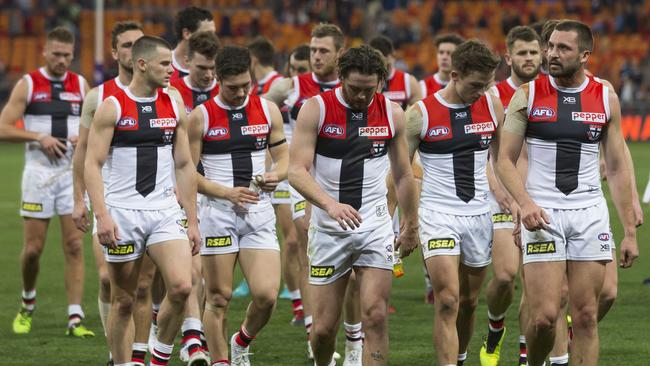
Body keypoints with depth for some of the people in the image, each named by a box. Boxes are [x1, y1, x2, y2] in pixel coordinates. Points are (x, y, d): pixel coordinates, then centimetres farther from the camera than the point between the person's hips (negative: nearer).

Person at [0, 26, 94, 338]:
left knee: (74, 247, -5)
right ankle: (27, 305, 27)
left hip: (73, 172, 2)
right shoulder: (28, 84, 0)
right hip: (39, 172, -2)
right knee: (33, 248, 1)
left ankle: (75, 318, -7)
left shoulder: (81, 86, 8)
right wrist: (39, 137, -16)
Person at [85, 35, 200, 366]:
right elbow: (92, 164, -7)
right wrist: (101, 215, -18)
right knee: (123, 301, 3)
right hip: (122, 213, -3)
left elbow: (184, 166, 12)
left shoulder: (174, 106, 8)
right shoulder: (112, 107, -5)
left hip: (165, 213, 3)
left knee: (181, 287, -16)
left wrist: (192, 220, 9)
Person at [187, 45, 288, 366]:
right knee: (218, 297, 0)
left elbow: (282, 157, 15)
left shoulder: (268, 110, 7)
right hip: (218, 212, -2)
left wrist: (275, 176, -9)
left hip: (259, 212, 2)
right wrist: (228, 193, -14)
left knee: (266, 294, -9)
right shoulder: (201, 117, -3)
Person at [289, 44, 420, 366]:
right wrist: (330, 204, -29)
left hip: (375, 227, 1)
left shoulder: (392, 114, 3)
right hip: (328, 229, -1)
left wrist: (411, 227, 19)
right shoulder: (316, 109, -6)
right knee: (324, 327, 2)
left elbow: (403, 175, 15)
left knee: (375, 315, -14)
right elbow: (297, 171, -13)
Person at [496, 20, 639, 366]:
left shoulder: (605, 98, 5)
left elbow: (617, 168, 9)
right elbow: (505, 160, 1)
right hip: (542, 213, -2)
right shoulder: (528, 95, -1)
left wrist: (630, 231, 6)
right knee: (544, 316, -10)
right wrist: (525, 203, -17)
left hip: (591, 213, 2)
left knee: (586, 315, 1)